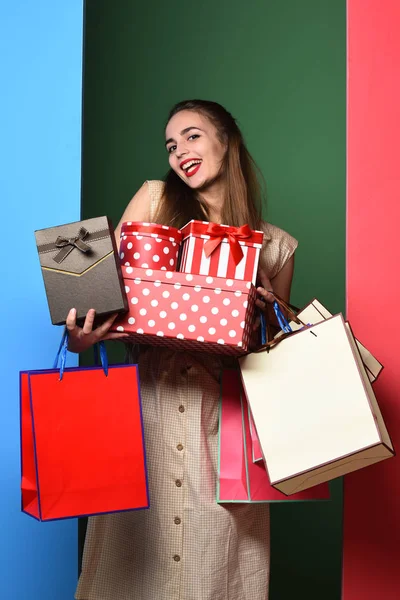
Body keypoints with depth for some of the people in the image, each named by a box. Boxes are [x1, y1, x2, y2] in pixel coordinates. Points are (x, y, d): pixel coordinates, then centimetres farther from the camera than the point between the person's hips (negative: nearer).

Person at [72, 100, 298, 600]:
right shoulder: (155, 198, 6)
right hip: (147, 393, 0)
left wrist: (269, 316, -8)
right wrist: (83, 332, -18)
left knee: (213, 553, 6)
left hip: (220, 409, 0)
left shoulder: (277, 246, 7)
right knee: (137, 557, 8)